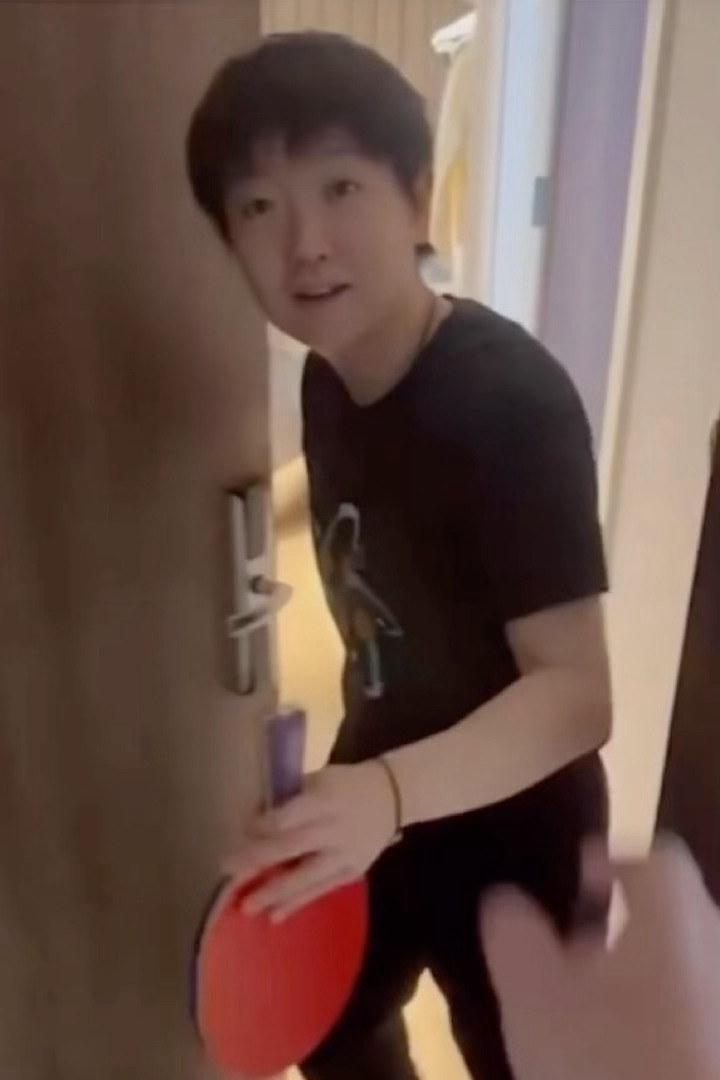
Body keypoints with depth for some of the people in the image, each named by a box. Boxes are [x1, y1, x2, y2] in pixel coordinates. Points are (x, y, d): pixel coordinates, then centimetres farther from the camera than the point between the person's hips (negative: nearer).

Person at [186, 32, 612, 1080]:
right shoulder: (329, 378, -6)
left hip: (511, 829, -6)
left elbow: (577, 693, -32)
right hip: (379, 795, 7)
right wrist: (360, 784, 12)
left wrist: (393, 791, -47)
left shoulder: (511, 402, -29)